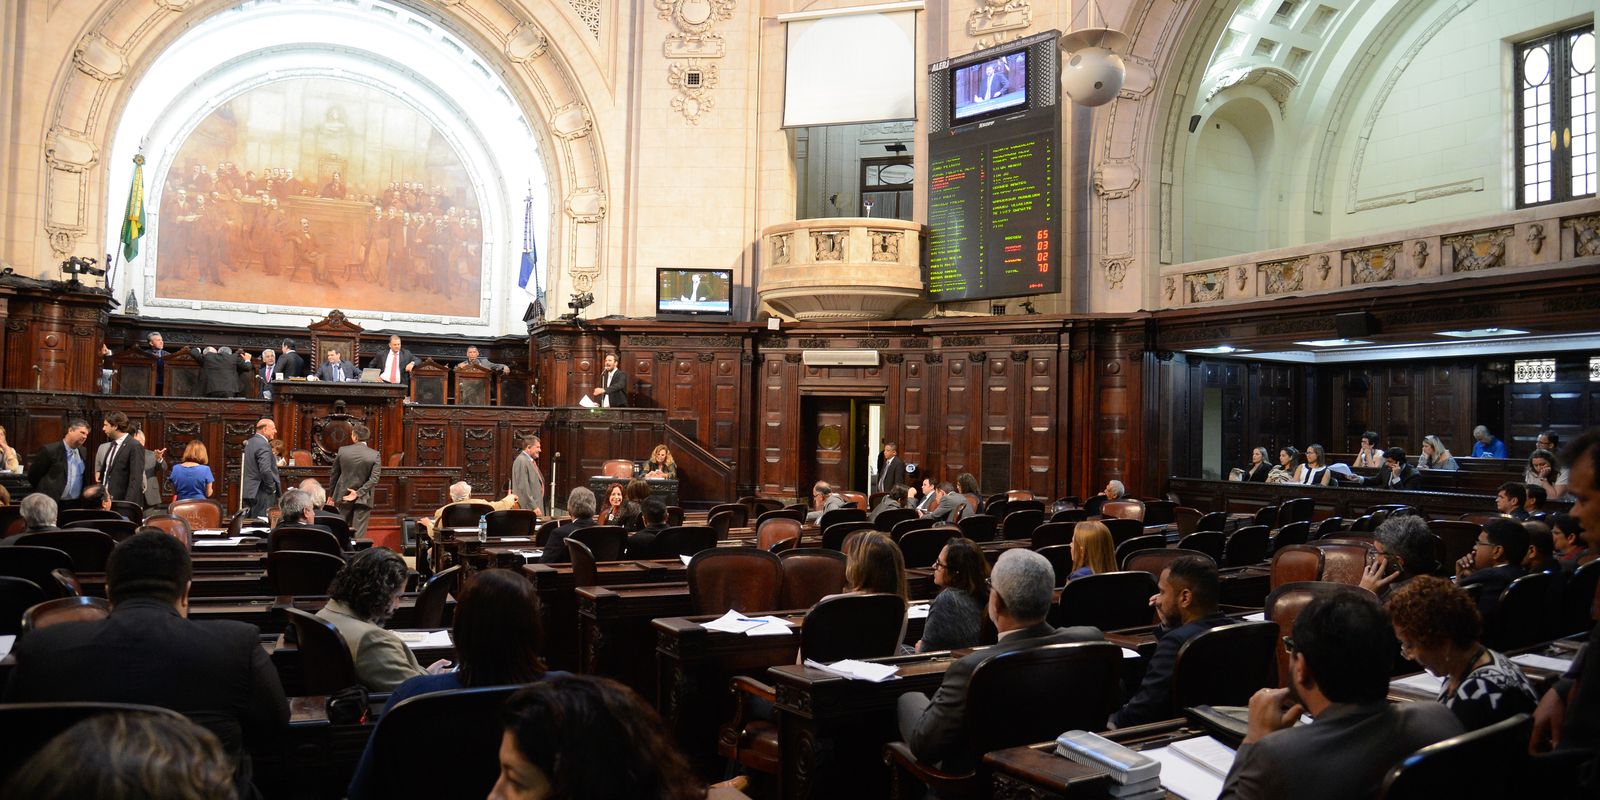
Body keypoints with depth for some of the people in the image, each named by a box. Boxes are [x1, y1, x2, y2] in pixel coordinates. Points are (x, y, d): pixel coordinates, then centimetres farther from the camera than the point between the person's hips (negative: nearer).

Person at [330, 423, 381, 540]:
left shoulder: (342, 450, -4)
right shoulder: (375, 455, -8)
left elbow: (334, 475, 4)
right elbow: (374, 479, -13)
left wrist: (331, 495, 14)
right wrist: (358, 493, -8)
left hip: (343, 497, 2)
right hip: (363, 500, -2)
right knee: (359, 534, 1)